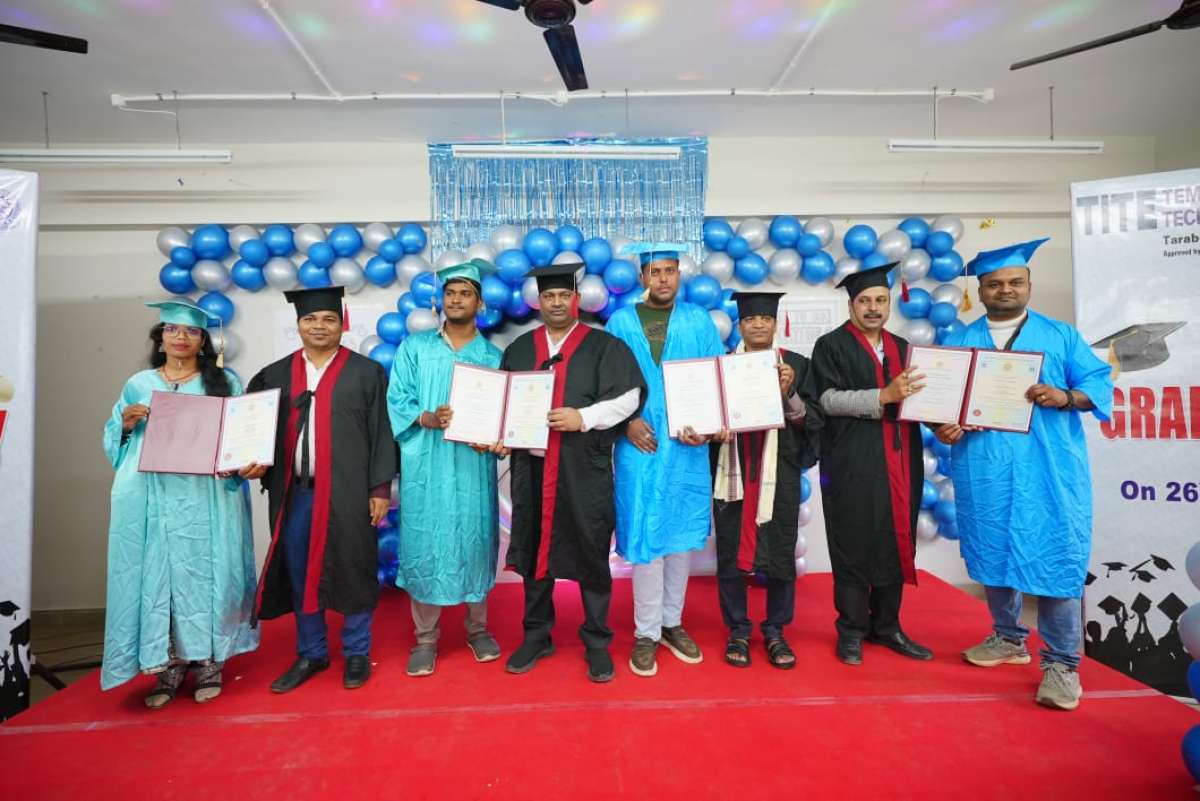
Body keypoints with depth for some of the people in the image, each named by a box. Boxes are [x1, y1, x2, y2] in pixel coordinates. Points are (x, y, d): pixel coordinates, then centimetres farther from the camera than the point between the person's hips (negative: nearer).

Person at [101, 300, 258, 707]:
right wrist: (127, 425, -5)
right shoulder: (138, 385, 13)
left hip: (204, 500, -2)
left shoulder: (224, 382, 6)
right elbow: (113, 442, 15)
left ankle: (208, 662, 13)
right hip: (150, 502, 2)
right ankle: (167, 667, 15)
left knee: (203, 575, 1)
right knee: (155, 576, 3)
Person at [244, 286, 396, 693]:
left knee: (351, 569, 4)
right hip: (295, 492, 4)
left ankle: (356, 652, 22)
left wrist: (380, 488, -6)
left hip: (348, 490, -3)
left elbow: (381, 433, -2)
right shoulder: (275, 375, 11)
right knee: (298, 572, 10)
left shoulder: (366, 372, 0)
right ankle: (310, 653, 28)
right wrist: (256, 463, -5)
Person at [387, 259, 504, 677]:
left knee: (474, 543, 7)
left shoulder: (494, 356, 7)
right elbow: (397, 399, 2)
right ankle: (425, 638, 19)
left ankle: (478, 629, 25)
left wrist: (490, 436, -17)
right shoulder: (414, 347, 8)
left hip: (473, 465, 0)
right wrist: (428, 419, -17)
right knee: (423, 546, 3)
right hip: (425, 465, 0)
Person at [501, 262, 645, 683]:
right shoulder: (519, 349, 12)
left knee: (590, 554, 5)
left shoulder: (604, 346, 1)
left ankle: (597, 641, 22)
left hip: (585, 470, -3)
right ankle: (537, 636, 29)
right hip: (532, 467, 4)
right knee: (533, 551, 12)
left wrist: (583, 417, -19)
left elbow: (629, 396, -7)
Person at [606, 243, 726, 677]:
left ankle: (671, 621, 28)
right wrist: (627, 420, -12)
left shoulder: (699, 321, 7)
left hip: (687, 447, 2)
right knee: (645, 538, 1)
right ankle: (646, 633, 16)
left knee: (682, 534, 10)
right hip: (640, 446, -2)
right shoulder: (621, 322, 4)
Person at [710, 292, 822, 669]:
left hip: (778, 472, 0)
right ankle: (737, 630, 20)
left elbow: (813, 420, 1)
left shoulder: (796, 365, 5)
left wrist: (789, 393, -15)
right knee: (730, 552, 4)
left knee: (779, 553, 4)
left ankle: (775, 631, 22)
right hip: (732, 471, 0)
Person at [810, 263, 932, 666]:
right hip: (853, 465, -6)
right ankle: (851, 631, 13)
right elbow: (828, 399, -13)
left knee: (896, 544, 10)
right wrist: (884, 396, -22)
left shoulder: (902, 348, 17)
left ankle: (887, 626, 24)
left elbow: (913, 397, 20)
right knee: (853, 549, 1)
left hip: (898, 463, 6)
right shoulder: (831, 346, -2)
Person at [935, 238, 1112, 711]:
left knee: (1054, 559, -4)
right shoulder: (958, 342, 11)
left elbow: (1100, 384, 5)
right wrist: (942, 427, -12)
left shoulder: (1061, 335, 9)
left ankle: (1061, 662, 8)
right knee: (992, 554, 10)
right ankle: (1009, 639, 28)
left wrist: (1066, 397, -16)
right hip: (983, 471, 2)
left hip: (1047, 471, -2)